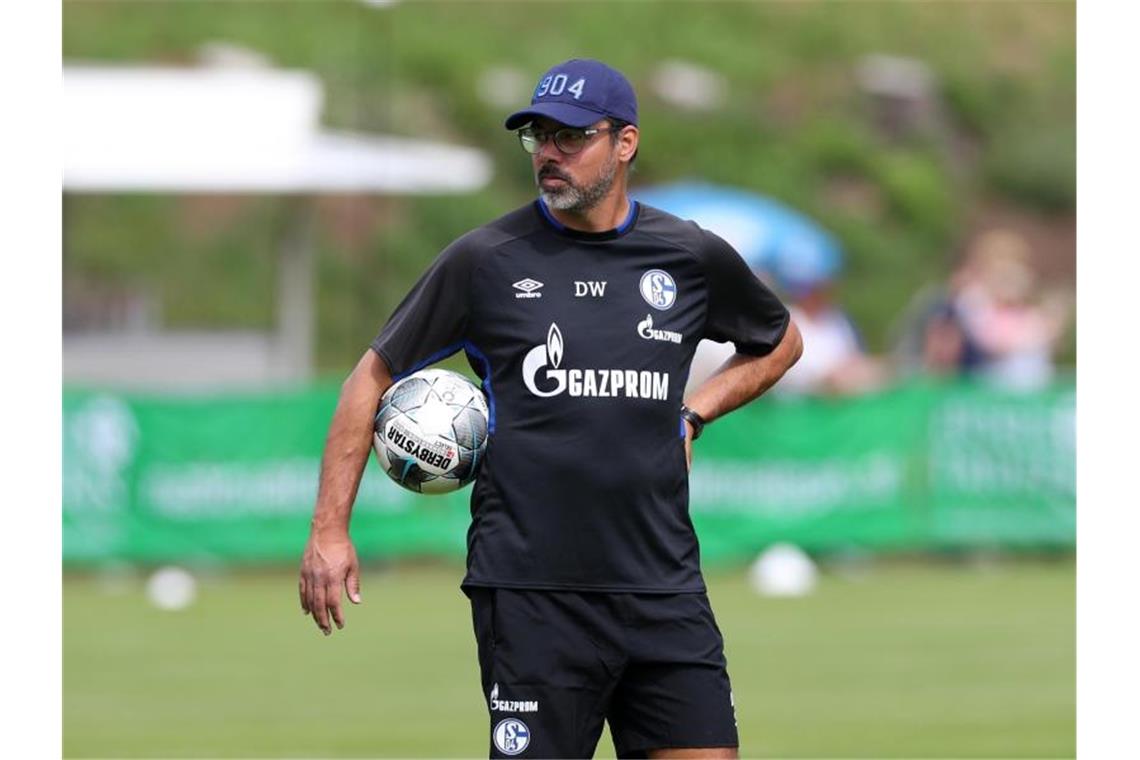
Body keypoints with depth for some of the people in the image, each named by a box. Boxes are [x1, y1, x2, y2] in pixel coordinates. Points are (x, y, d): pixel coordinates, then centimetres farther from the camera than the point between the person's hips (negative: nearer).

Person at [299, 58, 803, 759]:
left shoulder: (695, 259, 7)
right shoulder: (484, 260, 0)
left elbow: (780, 342, 27)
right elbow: (375, 377, 9)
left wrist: (695, 413, 10)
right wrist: (330, 529, 3)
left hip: (665, 592, 3)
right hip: (530, 591, -2)